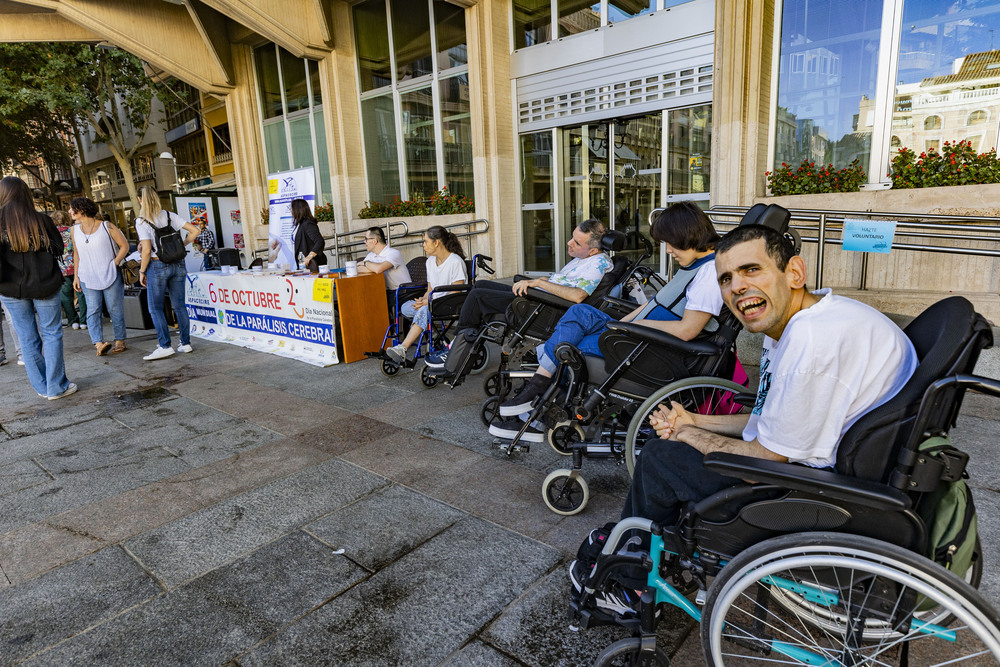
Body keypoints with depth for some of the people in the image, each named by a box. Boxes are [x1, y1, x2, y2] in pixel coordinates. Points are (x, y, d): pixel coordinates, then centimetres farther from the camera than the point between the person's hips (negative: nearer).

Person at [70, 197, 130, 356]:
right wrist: (76, 276, 13)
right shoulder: (75, 230, 9)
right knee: (93, 310, -7)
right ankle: (98, 343, -15)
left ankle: (120, 341, 10)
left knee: (115, 309, 1)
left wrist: (114, 264, -8)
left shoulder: (106, 227, -5)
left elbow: (124, 245, -1)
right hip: (88, 278, 4)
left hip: (110, 276, -4)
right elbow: (76, 253, 18)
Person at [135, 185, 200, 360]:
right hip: (178, 265, 5)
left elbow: (147, 250, -14)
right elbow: (194, 231, 2)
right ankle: (185, 343, 12)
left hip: (158, 266, -5)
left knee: (155, 308, 3)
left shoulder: (141, 221, -8)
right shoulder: (170, 216, 4)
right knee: (179, 305, 9)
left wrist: (142, 271, -3)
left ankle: (165, 346, 0)